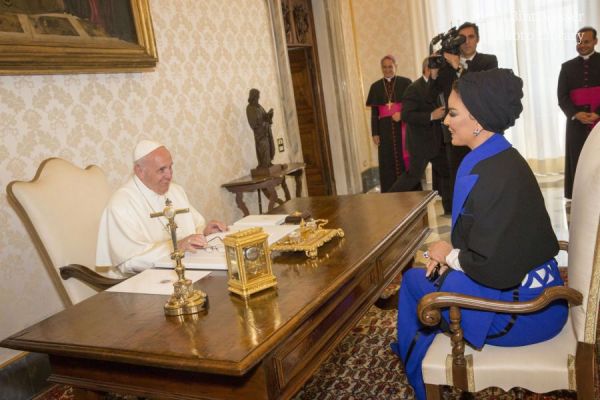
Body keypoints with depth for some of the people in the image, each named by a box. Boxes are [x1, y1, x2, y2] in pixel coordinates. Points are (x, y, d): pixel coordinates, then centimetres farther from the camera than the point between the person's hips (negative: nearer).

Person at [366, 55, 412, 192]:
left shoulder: (405, 82, 3)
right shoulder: (376, 86, 9)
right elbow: (374, 112, 7)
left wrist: (402, 114, -19)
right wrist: (375, 133, 0)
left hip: (403, 127, -2)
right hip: (385, 129, 2)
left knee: (406, 159, 0)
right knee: (388, 162, 2)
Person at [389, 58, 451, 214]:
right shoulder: (414, 88, -15)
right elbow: (406, 115, -23)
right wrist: (431, 116, -26)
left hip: (437, 141, 8)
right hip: (421, 142, -8)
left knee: (444, 172, 11)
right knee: (414, 175, -1)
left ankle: (450, 208, 21)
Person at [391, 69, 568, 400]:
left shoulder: (494, 175, -27)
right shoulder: (500, 158, 3)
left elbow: (493, 270, -27)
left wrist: (450, 254, -10)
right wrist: (451, 254, -1)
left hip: (519, 308, -8)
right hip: (527, 287, 8)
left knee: (414, 281, 7)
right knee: (416, 276, 16)